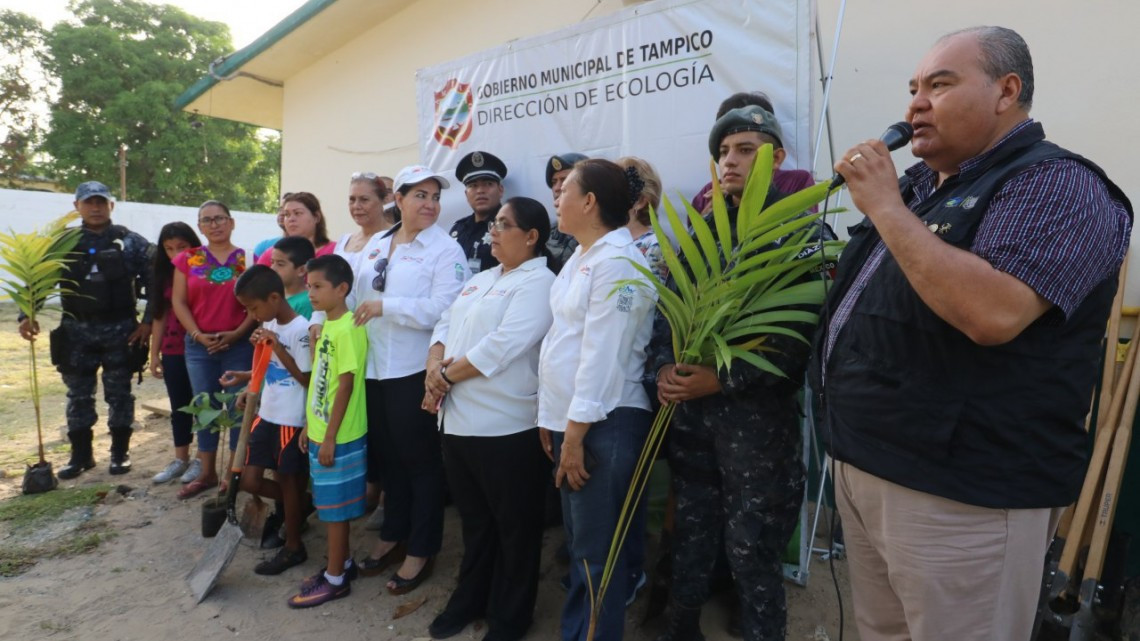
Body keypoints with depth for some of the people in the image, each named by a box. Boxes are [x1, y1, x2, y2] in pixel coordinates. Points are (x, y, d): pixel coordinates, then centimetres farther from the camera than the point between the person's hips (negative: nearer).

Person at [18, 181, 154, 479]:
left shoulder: (131, 242, -2)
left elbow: (154, 281, -4)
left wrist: (148, 320, -9)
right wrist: (27, 314, -7)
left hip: (120, 331, -2)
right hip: (76, 332, 3)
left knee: (118, 394, 6)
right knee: (78, 396, 10)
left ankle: (120, 452, 18)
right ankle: (81, 454, 22)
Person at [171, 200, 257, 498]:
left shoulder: (247, 259, 1)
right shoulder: (188, 259, 7)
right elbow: (178, 302, 3)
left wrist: (237, 333, -13)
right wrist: (198, 334, -8)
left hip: (240, 344, -2)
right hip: (199, 345, 2)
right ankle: (206, 472, 21)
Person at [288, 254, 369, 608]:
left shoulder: (348, 328, -19)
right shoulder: (327, 326, 9)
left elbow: (345, 386, -20)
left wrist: (330, 438, -18)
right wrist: (309, 425, 17)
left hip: (338, 437, -9)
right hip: (320, 432, 9)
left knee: (335, 507, 4)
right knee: (330, 506, 18)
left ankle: (336, 578, 18)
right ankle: (342, 563, 33)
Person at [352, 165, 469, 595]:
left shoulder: (446, 250, -9)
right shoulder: (376, 244, 12)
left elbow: (441, 310, -20)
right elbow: (357, 294, 15)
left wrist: (386, 307, -19)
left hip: (414, 370, -6)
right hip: (373, 366, 6)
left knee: (420, 459, 7)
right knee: (387, 454, 18)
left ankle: (421, 551, 23)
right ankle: (392, 536, 37)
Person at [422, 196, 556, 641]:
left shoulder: (539, 283, -11)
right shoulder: (480, 280, 17)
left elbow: (502, 346, -22)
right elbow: (445, 326, 13)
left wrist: (448, 374, -12)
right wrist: (435, 368, -6)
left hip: (506, 425, -8)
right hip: (458, 419, 8)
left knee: (514, 526, 10)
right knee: (474, 518, 22)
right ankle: (470, 599, 41)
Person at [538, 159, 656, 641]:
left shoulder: (617, 261, -15)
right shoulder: (580, 257, 15)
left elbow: (602, 354, -20)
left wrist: (577, 431, -19)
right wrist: (552, 419, 13)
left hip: (603, 424, -9)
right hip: (569, 420, 10)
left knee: (597, 552, 4)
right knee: (580, 543, 21)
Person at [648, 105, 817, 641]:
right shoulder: (703, 227, 12)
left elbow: (799, 334, -14)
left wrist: (723, 379, -18)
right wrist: (663, 368, -8)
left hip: (757, 416, -5)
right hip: (688, 410, 5)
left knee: (753, 552, 7)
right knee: (690, 538, 18)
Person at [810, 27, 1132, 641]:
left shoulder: (1055, 185, -13)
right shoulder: (918, 182, 13)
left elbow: (993, 314, -30)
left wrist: (886, 209, -22)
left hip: (961, 492, -8)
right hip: (862, 463, 8)